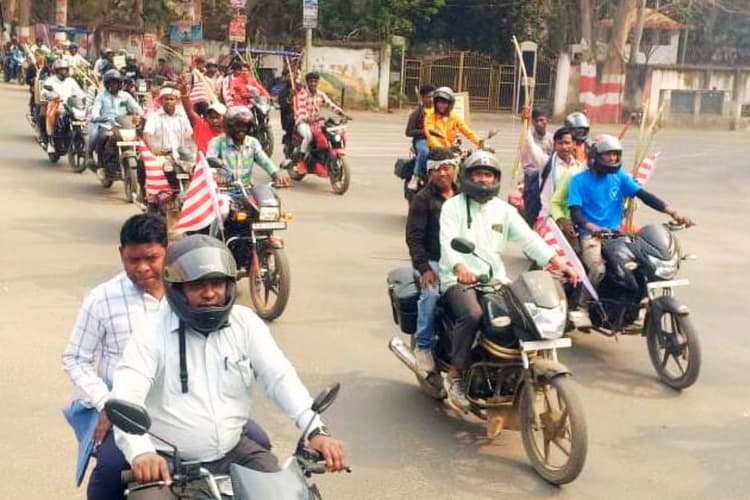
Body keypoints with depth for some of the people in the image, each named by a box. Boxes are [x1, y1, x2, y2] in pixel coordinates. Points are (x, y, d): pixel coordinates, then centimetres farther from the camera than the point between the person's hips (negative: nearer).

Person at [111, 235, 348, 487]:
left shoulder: (245, 323, 1)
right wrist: (140, 452, -40)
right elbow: (126, 397, -21)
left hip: (234, 451, 3)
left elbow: (280, 377, -7)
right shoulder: (151, 335, -9)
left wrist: (316, 430, -22)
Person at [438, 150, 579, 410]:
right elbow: (448, 242, -15)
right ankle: (455, 373, -18)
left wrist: (557, 260, -16)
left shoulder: (504, 210, 14)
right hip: (459, 279, -5)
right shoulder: (453, 206, 1)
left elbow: (528, 237, 1)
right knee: (472, 314, -33)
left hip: (495, 279, 5)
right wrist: (459, 267, -37)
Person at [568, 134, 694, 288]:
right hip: (591, 235, -5)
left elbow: (643, 195, -2)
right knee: (598, 269, -31)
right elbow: (575, 212, -14)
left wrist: (673, 213, -16)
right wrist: (591, 227, -37)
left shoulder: (619, 176, 8)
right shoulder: (579, 180, -4)